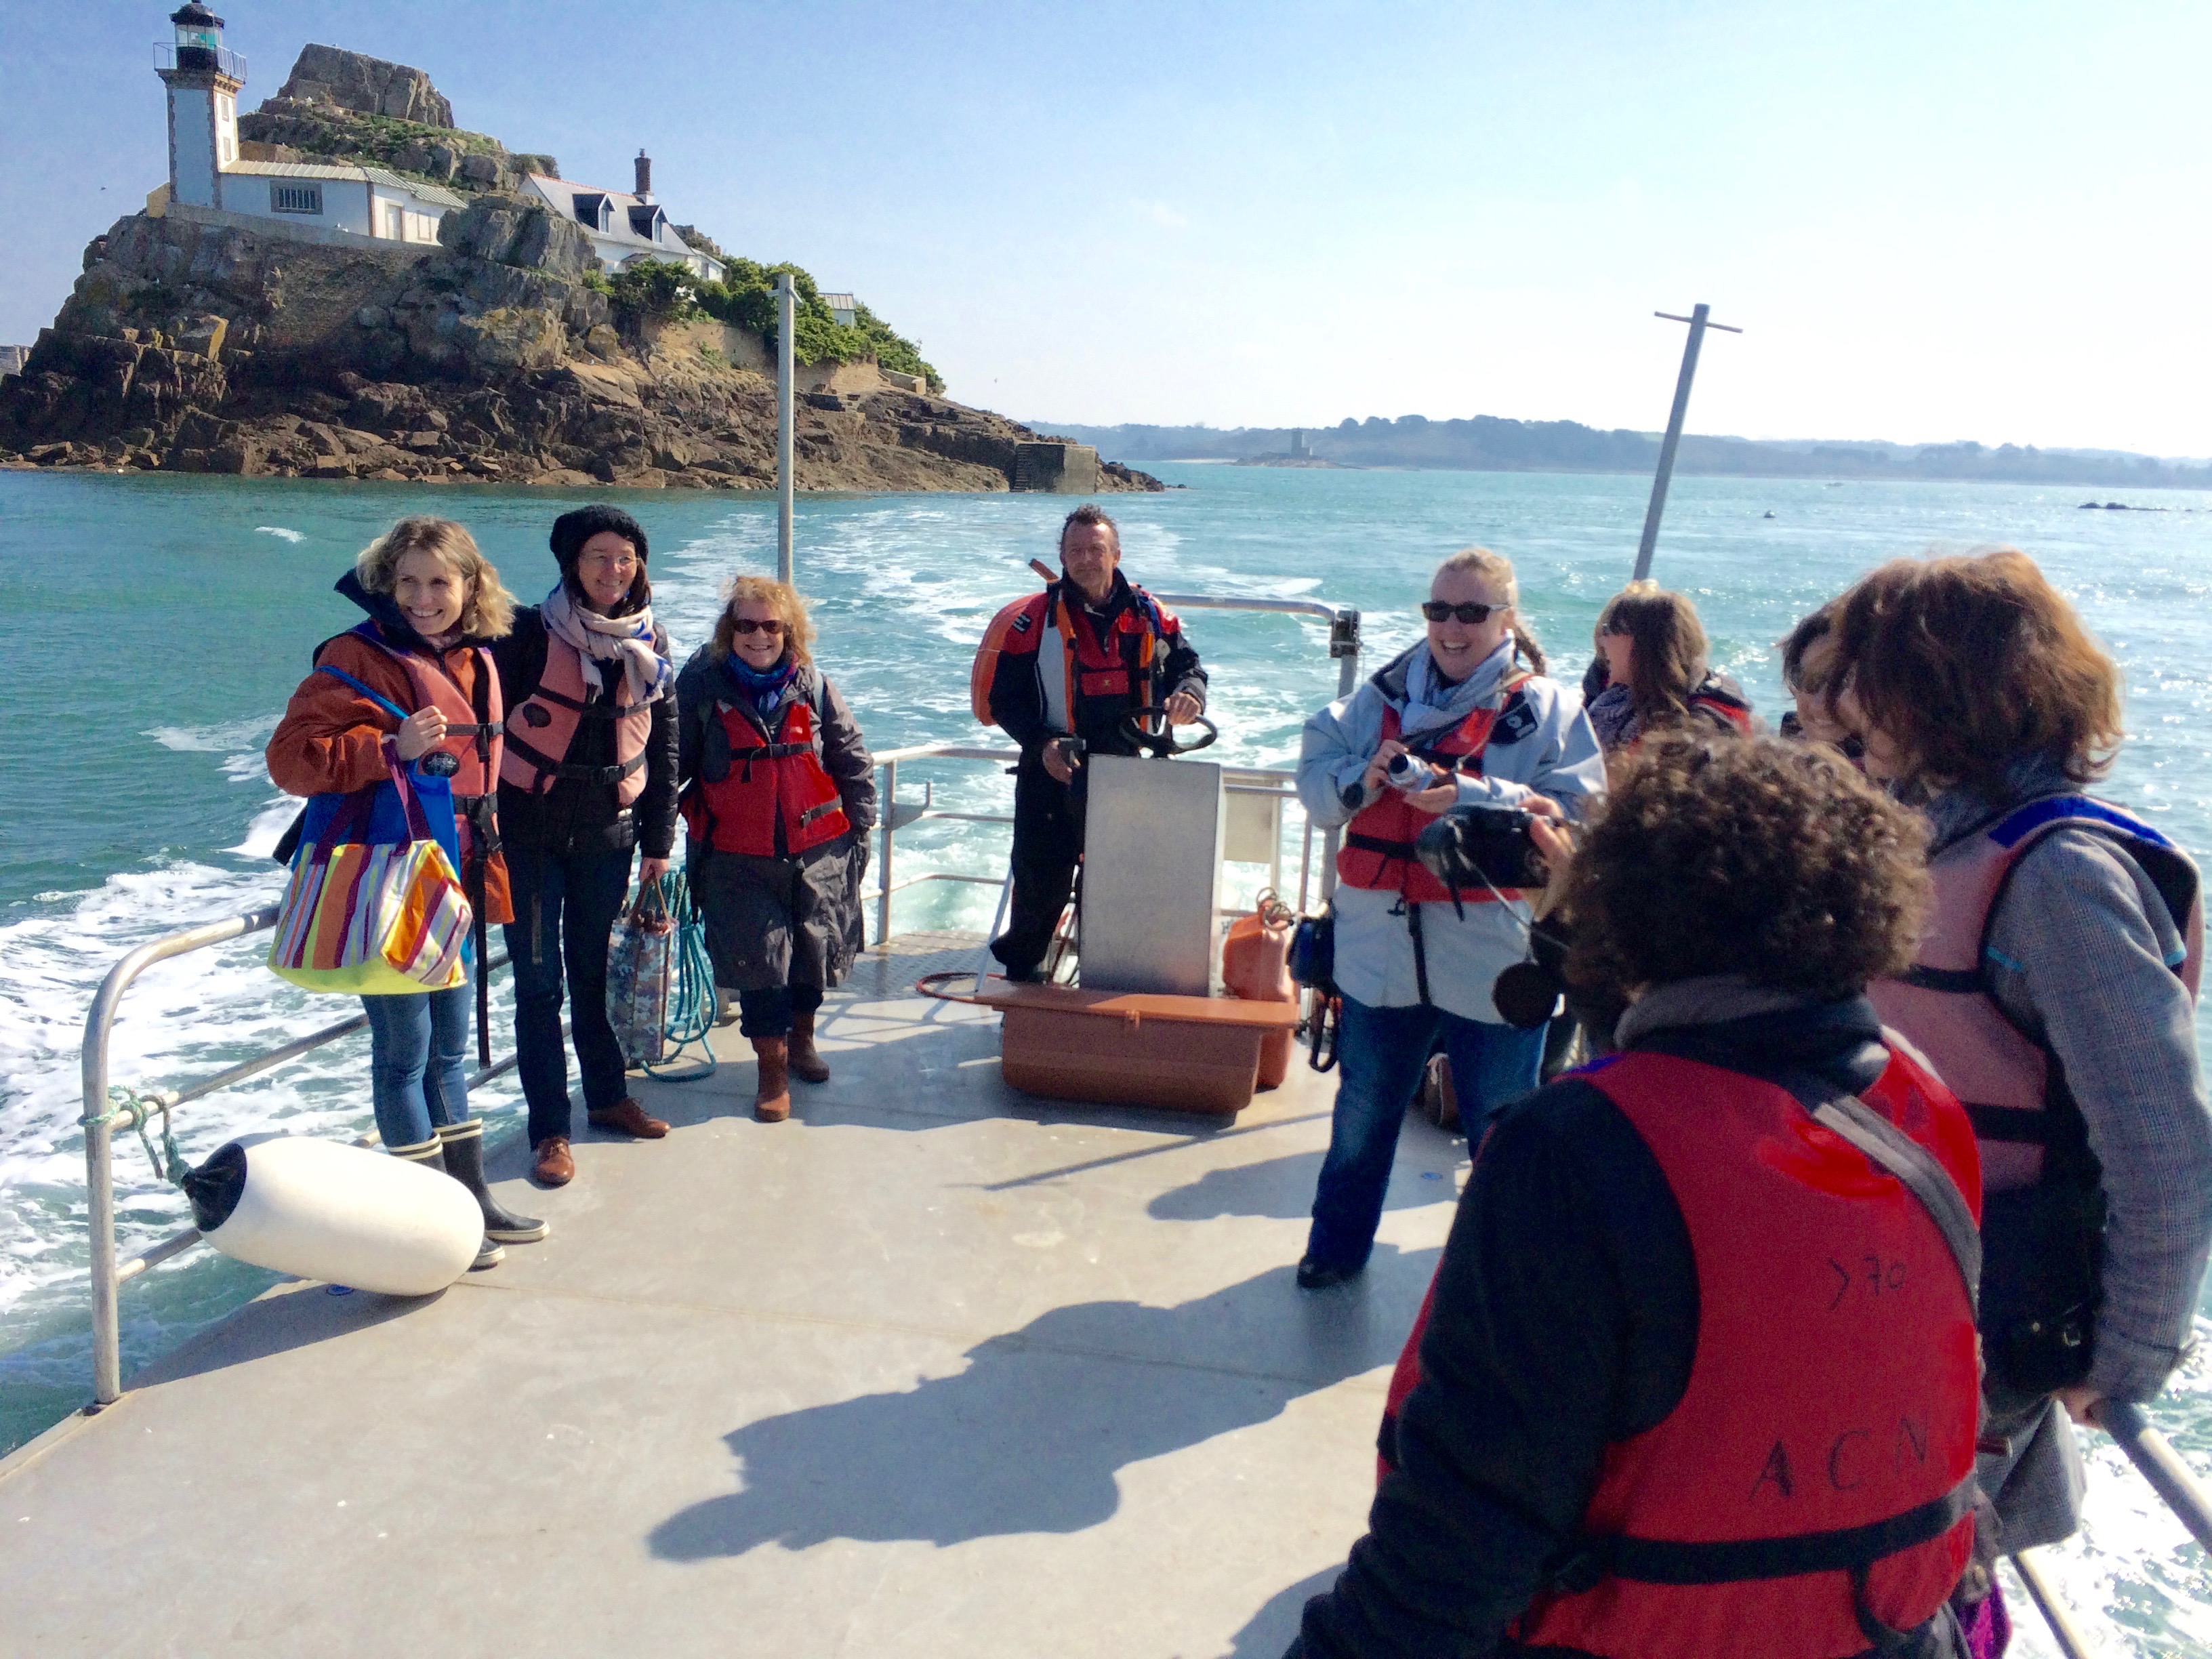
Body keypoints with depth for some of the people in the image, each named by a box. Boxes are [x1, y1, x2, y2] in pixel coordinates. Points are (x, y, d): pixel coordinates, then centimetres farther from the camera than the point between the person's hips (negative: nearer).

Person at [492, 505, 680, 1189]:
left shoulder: (649, 645, 5)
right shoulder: (531, 633, -9)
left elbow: (662, 748, 10)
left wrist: (659, 841, 9)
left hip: (608, 835, 3)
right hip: (530, 832, -3)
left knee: (596, 972, 14)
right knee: (539, 982, 1)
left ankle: (607, 1097, 31)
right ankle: (550, 1130, 10)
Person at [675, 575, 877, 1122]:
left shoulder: (812, 686, 2)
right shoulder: (701, 687, -4)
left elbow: (853, 761, 10)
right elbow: (671, 765, 4)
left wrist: (860, 829, 7)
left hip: (818, 851, 2)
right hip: (738, 859, -2)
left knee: (816, 951, 11)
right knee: (759, 957, -5)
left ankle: (801, 1036, 39)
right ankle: (773, 1070, 13)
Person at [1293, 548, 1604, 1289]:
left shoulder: (1549, 708, -3)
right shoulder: (1384, 693, 7)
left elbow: (1575, 820, -14)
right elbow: (1314, 783, 3)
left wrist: (1468, 798, -24)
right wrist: (1366, 777, -17)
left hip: (1493, 957, -3)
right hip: (1383, 945, 3)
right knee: (1363, 1108, 19)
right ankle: (1338, 1243, 39)